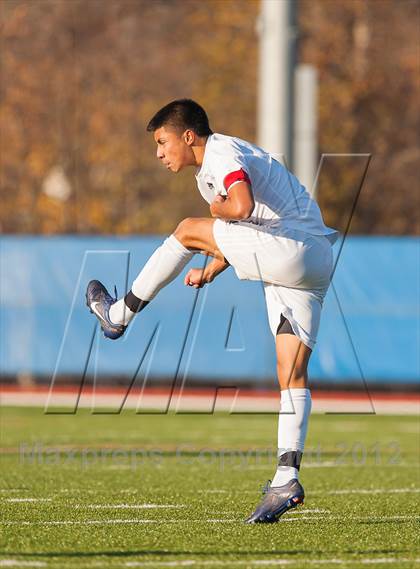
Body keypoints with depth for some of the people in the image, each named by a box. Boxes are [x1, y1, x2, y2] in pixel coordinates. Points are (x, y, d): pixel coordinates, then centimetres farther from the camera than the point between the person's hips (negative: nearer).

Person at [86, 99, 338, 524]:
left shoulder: (224, 155, -8)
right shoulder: (210, 168, 25)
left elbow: (241, 207, -28)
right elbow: (245, 231, 30)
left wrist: (216, 208, -6)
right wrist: (210, 271, 14)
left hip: (298, 249, -10)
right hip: (307, 266, 10)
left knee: (189, 230, -2)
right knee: (291, 377, 0)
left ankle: (121, 314, 9)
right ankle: (286, 481, -7)